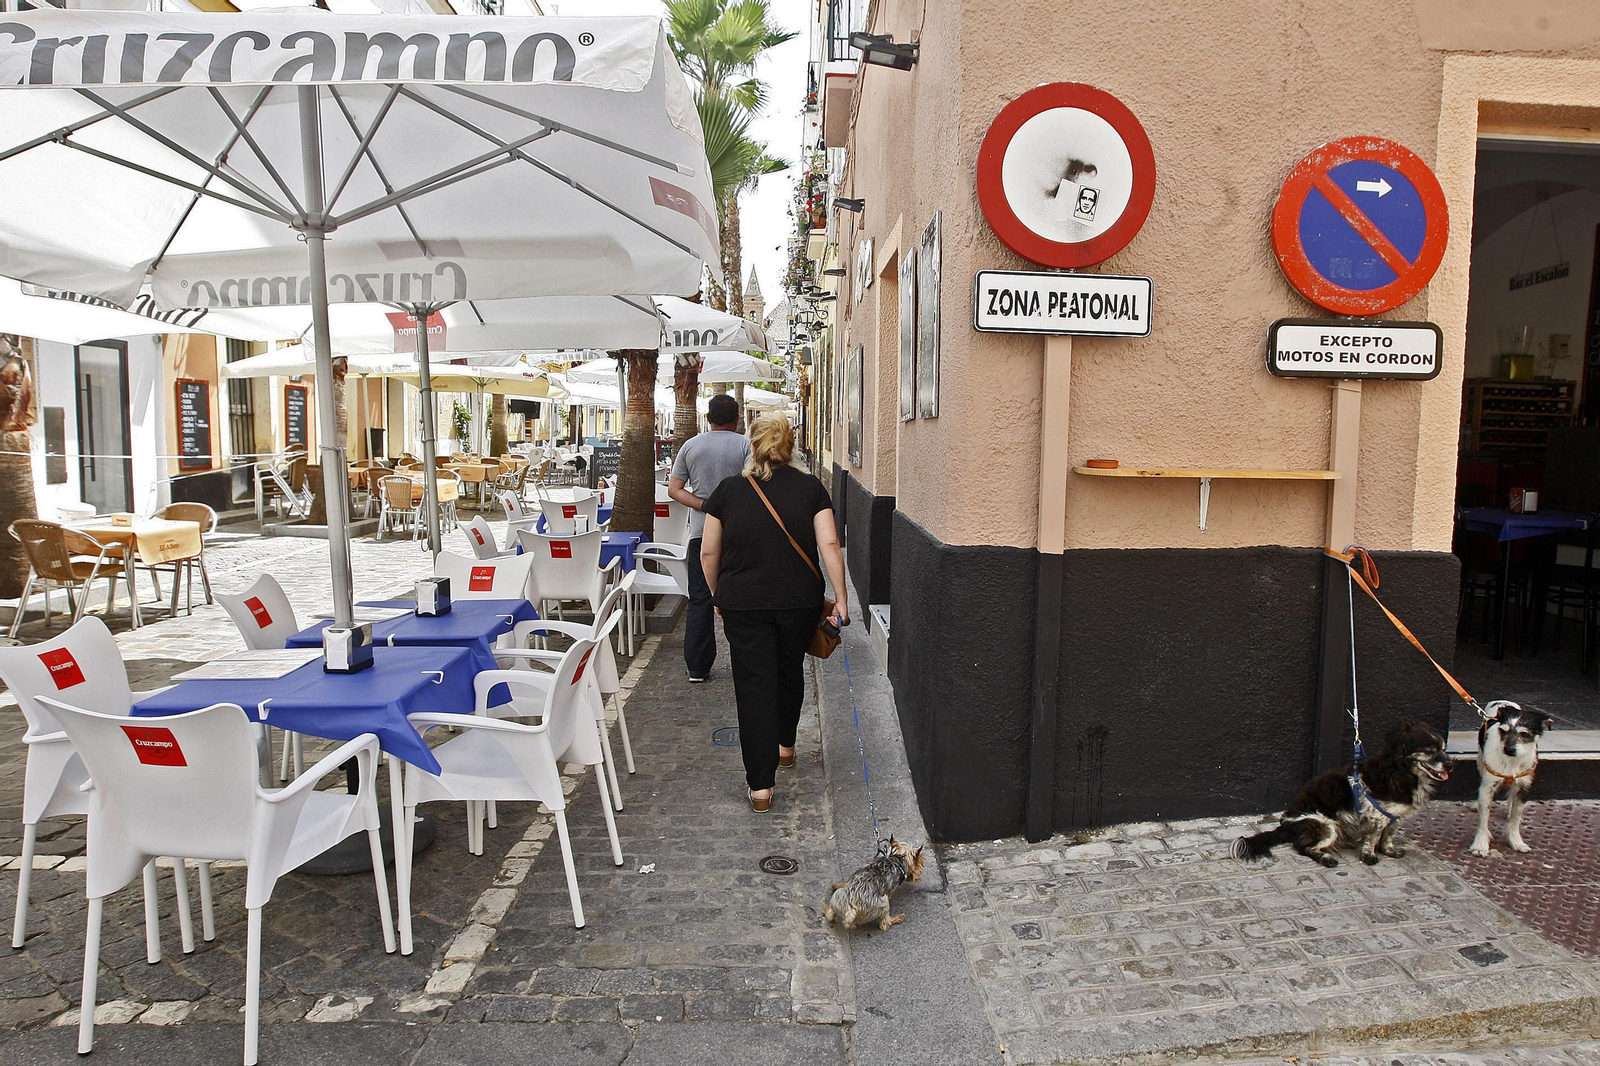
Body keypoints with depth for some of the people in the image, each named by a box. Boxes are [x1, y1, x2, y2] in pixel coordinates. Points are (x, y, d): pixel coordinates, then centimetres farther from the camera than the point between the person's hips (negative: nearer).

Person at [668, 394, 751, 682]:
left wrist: (703, 505, -6)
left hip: (701, 531, 3)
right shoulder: (745, 446, -2)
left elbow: (674, 489, 2)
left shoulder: (690, 446, 8)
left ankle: (697, 667, 8)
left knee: (700, 599, 7)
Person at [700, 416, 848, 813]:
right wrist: (841, 599, -7)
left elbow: (708, 552, 1)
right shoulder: (810, 488, -1)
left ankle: (760, 785, 2)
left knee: (753, 685, 3)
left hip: (743, 604, -1)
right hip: (800, 602, 1)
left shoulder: (729, 490, 0)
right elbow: (829, 545, -10)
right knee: (790, 671, 23)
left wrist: (718, 596, 14)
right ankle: (785, 745, 45)